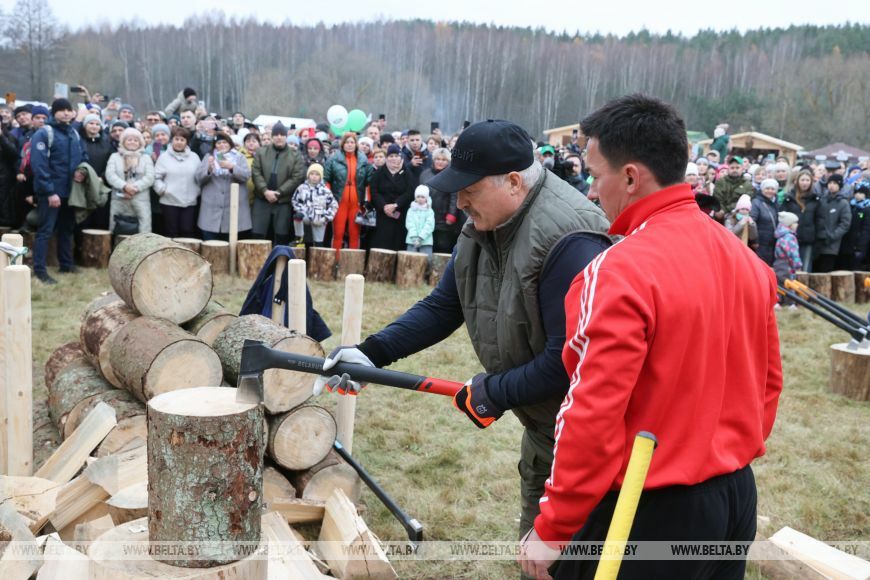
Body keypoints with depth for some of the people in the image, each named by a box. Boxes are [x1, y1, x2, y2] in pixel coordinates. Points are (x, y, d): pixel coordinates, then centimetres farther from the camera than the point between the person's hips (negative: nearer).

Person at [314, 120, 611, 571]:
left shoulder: (569, 240, -30)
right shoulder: (482, 226, -1)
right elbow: (443, 306, 2)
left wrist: (496, 392, -21)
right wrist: (372, 353, -6)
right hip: (541, 421, 9)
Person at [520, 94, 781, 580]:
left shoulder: (621, 271, -22)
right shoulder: (748, 259, 2)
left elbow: (594, 413, -23)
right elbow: (768, 381, 10)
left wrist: (552, 529, -14)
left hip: (652, 510, -7)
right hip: (736, 495, 8)